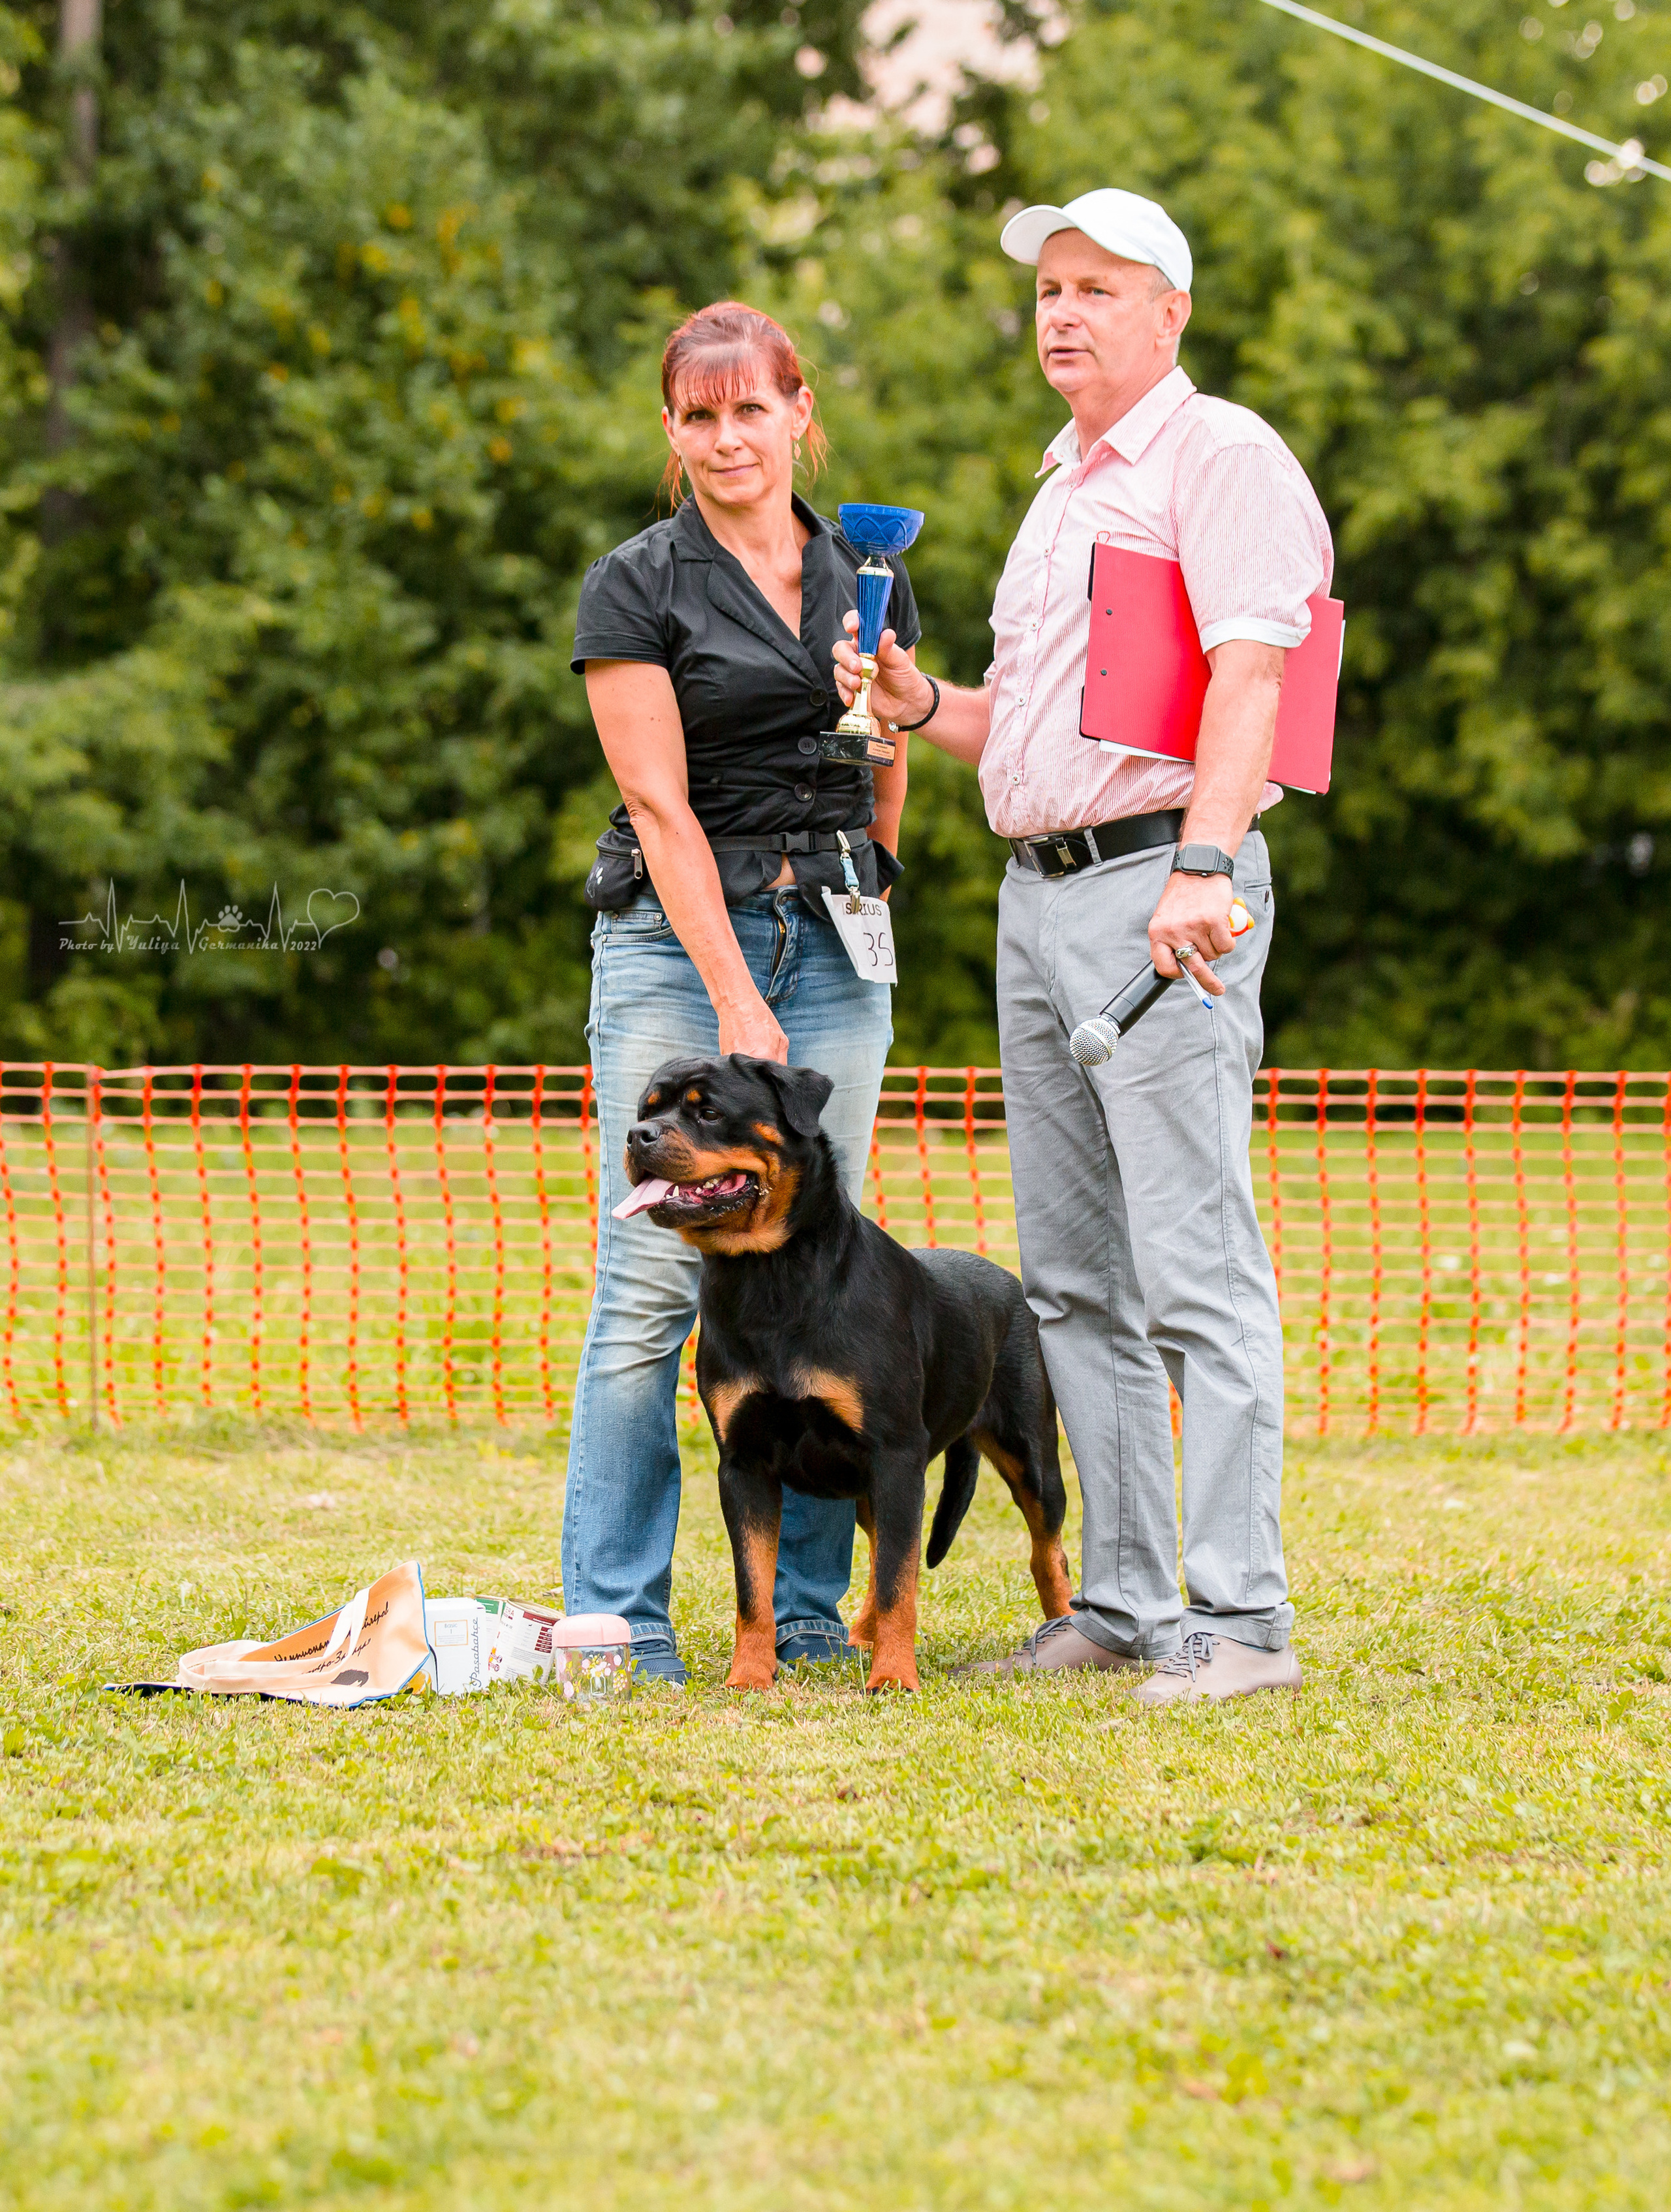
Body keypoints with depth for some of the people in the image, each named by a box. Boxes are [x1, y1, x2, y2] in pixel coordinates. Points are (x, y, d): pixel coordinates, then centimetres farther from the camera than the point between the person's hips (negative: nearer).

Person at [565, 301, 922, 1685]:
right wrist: (737, 1001, -15)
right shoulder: (636, 589, -2)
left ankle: (806, 1609, 8)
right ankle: (617, 1622, -5)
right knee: (652, 1281, -9)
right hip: (674, 945, -4)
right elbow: (660, 808, -9)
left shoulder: (869, 577, 11)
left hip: (834, 947, 4)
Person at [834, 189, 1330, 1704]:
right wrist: (920, 706, 10)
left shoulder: (1222, 458, -5)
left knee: (1196, 1264, -13)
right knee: (1073, 1276, 9)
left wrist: (1202, 867, -30)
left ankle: (1240, 1618, -13)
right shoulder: (1064, 488, 23)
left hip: (1162, 891, -9)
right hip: (1039, 895, 9)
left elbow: (1248, 670, -18)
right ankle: (1122, 1604, 15)